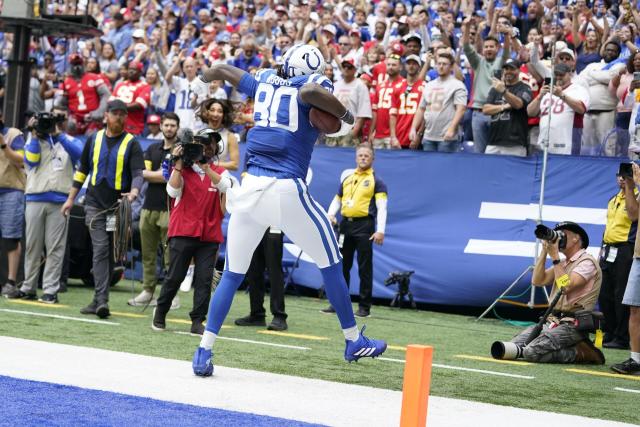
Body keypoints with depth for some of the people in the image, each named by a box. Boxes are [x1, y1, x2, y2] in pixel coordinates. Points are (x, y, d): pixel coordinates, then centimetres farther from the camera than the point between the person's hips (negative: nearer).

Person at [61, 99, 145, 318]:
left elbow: (138, 173, -10)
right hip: (95, 204, 1)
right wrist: (71, 198, 15)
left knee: (110, 253, 2)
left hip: (119, 206, -1)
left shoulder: (131, 143, 1)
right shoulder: (94, 139, 10)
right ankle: (102, 300, -17)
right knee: (100, 249, -10)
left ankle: (98, 301, 9)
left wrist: (133, 192, -30)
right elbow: (82, 170, 17)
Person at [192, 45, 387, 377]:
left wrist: (206, 78, 52)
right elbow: (310, 91, -24)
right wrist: (346, 116, -10)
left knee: (232, 274, 13)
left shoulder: (262, 82, 16)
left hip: (250, 187, 5)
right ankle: (354, 341, 21)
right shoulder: (314, 86, 0)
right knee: (330, 264, 12)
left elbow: (222, 69, 30)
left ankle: (204, 353, 7)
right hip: (286, 190, -5)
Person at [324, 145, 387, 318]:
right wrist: (331, 214, 1)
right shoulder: (347, 179, 17)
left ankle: (364, 307, 3)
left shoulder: (376, 181, 2)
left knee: (364, 268, -2)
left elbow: (382, 207, -6)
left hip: (364, 225, -5)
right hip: (346, 224, 5)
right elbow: (337, 200, 22)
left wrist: (380, 230, -17)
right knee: (342, 266, 8)